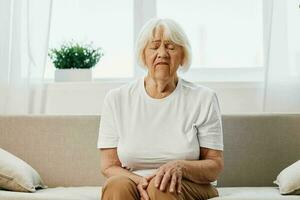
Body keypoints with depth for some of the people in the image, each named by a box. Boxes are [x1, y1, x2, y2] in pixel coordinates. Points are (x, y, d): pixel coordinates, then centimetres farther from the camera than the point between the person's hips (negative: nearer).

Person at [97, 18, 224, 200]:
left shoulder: (204, 98, -1)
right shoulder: (117, 99, 2)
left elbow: (215, 167, -1)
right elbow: (109, 166, 3)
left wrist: (181, 167, -21)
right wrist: (138, 181, -19)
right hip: (133, 183, 1)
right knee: (117, 185, -32)